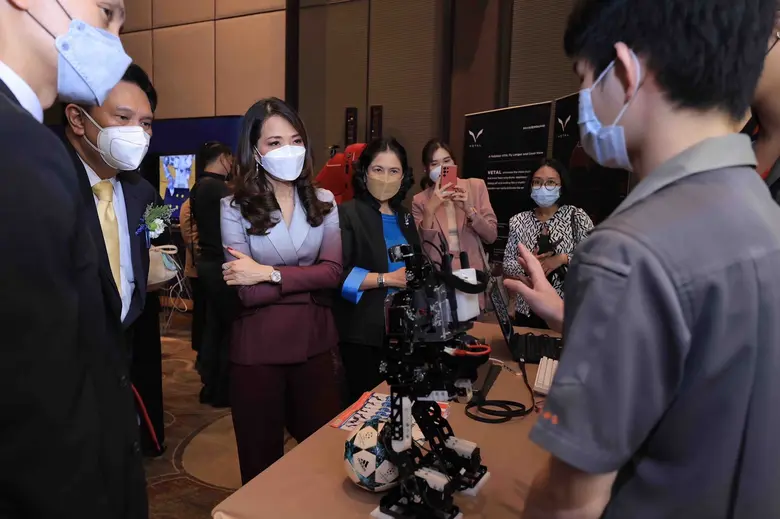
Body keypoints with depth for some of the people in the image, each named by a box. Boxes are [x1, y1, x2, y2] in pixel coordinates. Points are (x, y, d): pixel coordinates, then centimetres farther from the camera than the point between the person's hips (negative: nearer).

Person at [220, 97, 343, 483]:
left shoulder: (323, 202, 2)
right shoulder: (235, 208, -7)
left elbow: (333, 271, -11)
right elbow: (247, 292, -15)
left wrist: (269, 273, -17)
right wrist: (308, 280, -13)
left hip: (315, 343, 3)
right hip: (257, 349, -2)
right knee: (262, 462, 16)